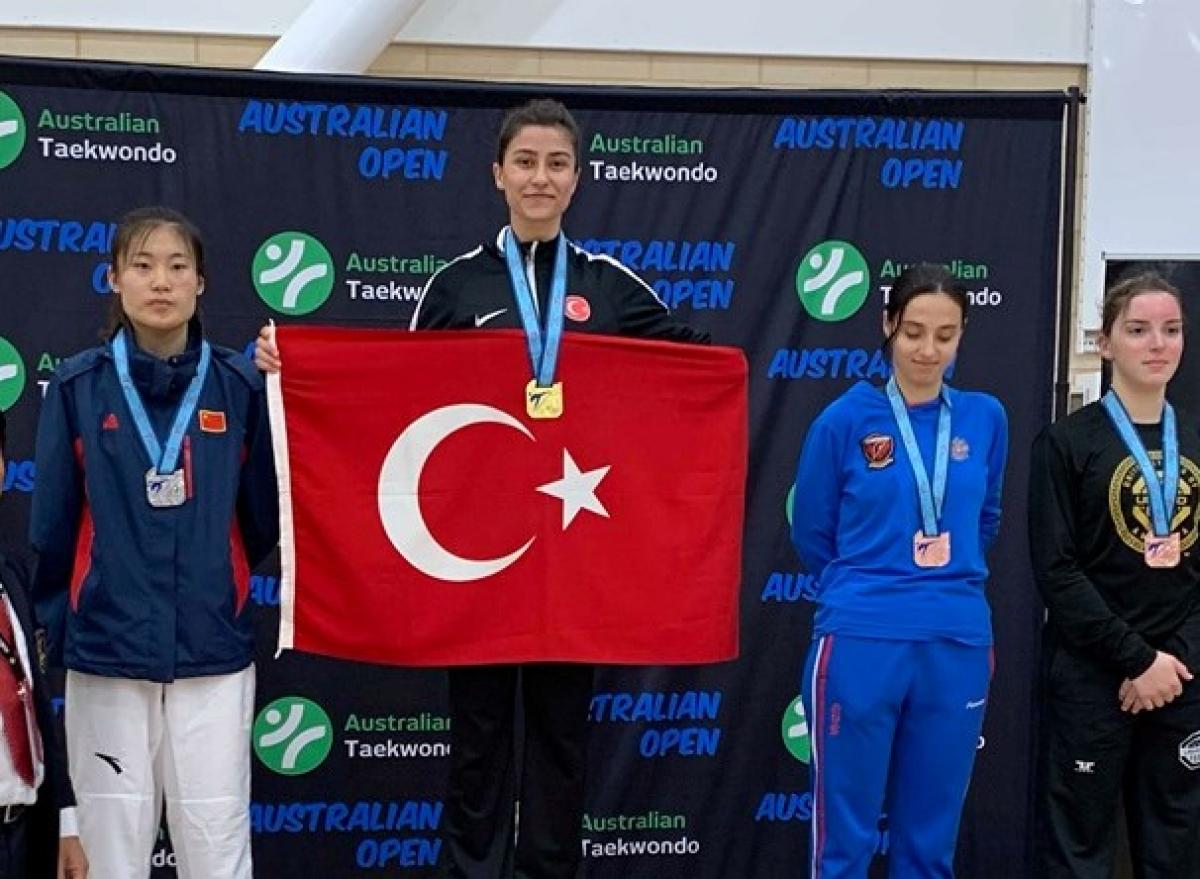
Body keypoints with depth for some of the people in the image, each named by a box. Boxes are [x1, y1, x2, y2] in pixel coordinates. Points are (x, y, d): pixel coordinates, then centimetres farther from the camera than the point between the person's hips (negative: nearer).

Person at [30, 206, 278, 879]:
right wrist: (59, 622, 8)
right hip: (105, 652, 0)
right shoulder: (78, 386, 0)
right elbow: (53, 526, 5)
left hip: (213, 652, 0)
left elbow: (265, 519, 6)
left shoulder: (240, 384, 0)